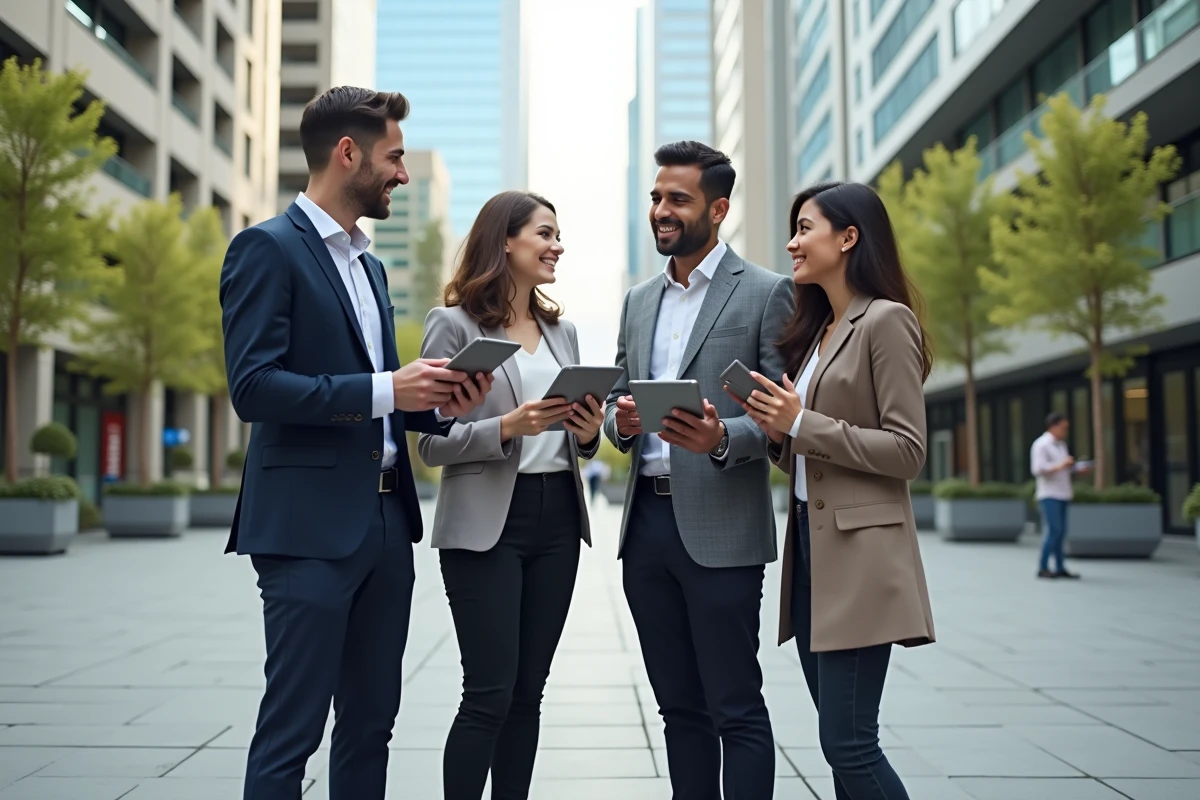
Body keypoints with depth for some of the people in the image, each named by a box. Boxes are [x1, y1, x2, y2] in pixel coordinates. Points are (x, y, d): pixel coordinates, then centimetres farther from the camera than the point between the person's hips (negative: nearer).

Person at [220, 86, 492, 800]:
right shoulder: (268, 248, -6)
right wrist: (385, 389, -20)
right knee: (292, 731, -2)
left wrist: (437, 403, 2)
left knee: (371, 723, 13)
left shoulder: (369, 264, 19)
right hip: (310, 525, -8)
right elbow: (253, 386, -17)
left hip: (386, 521, 8)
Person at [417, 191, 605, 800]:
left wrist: (587, 433, -3)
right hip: (487, 523, -6)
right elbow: (432, 443, -7)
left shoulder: (561, 330, 15)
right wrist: (508, 426, -21)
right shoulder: (454, 324, -3)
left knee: (527, 693, 9)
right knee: (489, 694, -6)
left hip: (557, 519, 6)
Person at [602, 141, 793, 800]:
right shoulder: (639, 301, 16)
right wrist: (620, 420, -3)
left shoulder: (765, 293, -2)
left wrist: (722, 438, -23)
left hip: (719, 526, -6)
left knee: (736, 711, -1)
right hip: (646, 520, 6)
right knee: (679, 707, 14)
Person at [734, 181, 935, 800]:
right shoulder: (815, 330, 17)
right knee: (842, 739, 12)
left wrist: (802, 424, -16)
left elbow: (907, 452, -13)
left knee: (848, 744, -8)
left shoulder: (886, 321, -8)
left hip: (859, 551, -8)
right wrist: (776, 431, -1)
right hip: (809, 544, 8)